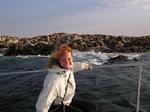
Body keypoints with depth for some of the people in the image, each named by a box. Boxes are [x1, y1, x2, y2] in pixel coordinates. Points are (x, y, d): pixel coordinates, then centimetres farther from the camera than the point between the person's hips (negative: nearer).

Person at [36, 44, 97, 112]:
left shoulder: (67, 68, -13)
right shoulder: (54, 79, -37)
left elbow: (74, 65, 13)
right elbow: (43, 102, -31)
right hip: (55, 107, -8)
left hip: (67, 101, 8)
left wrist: (85, 65, 28)